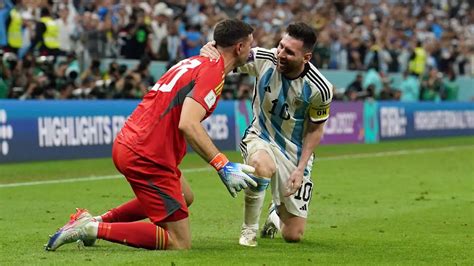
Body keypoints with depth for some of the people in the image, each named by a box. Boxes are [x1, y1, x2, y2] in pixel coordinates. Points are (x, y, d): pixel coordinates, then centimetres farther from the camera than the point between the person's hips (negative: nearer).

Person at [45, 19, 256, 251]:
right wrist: (223, 166, -26)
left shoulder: (194, 62, 15)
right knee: (179, 243, -4)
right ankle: (93, 228, -10)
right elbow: (187, 124, -26)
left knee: (185, 196, 31)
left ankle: (100, 219, 23)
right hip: (146, 157, -10)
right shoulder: (213, 73, -13)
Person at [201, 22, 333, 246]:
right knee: (263, 167, -42)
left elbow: (315, 129, -6)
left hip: (295, 151, 1)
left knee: (293, 236, 3)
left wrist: (301, 168, -11)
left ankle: (276, 215, 44)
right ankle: (249, 229, -15)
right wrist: (210, 49, -35)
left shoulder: (319, 89, -21)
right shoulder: (264, 59, -20)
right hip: (260, 137, -1)